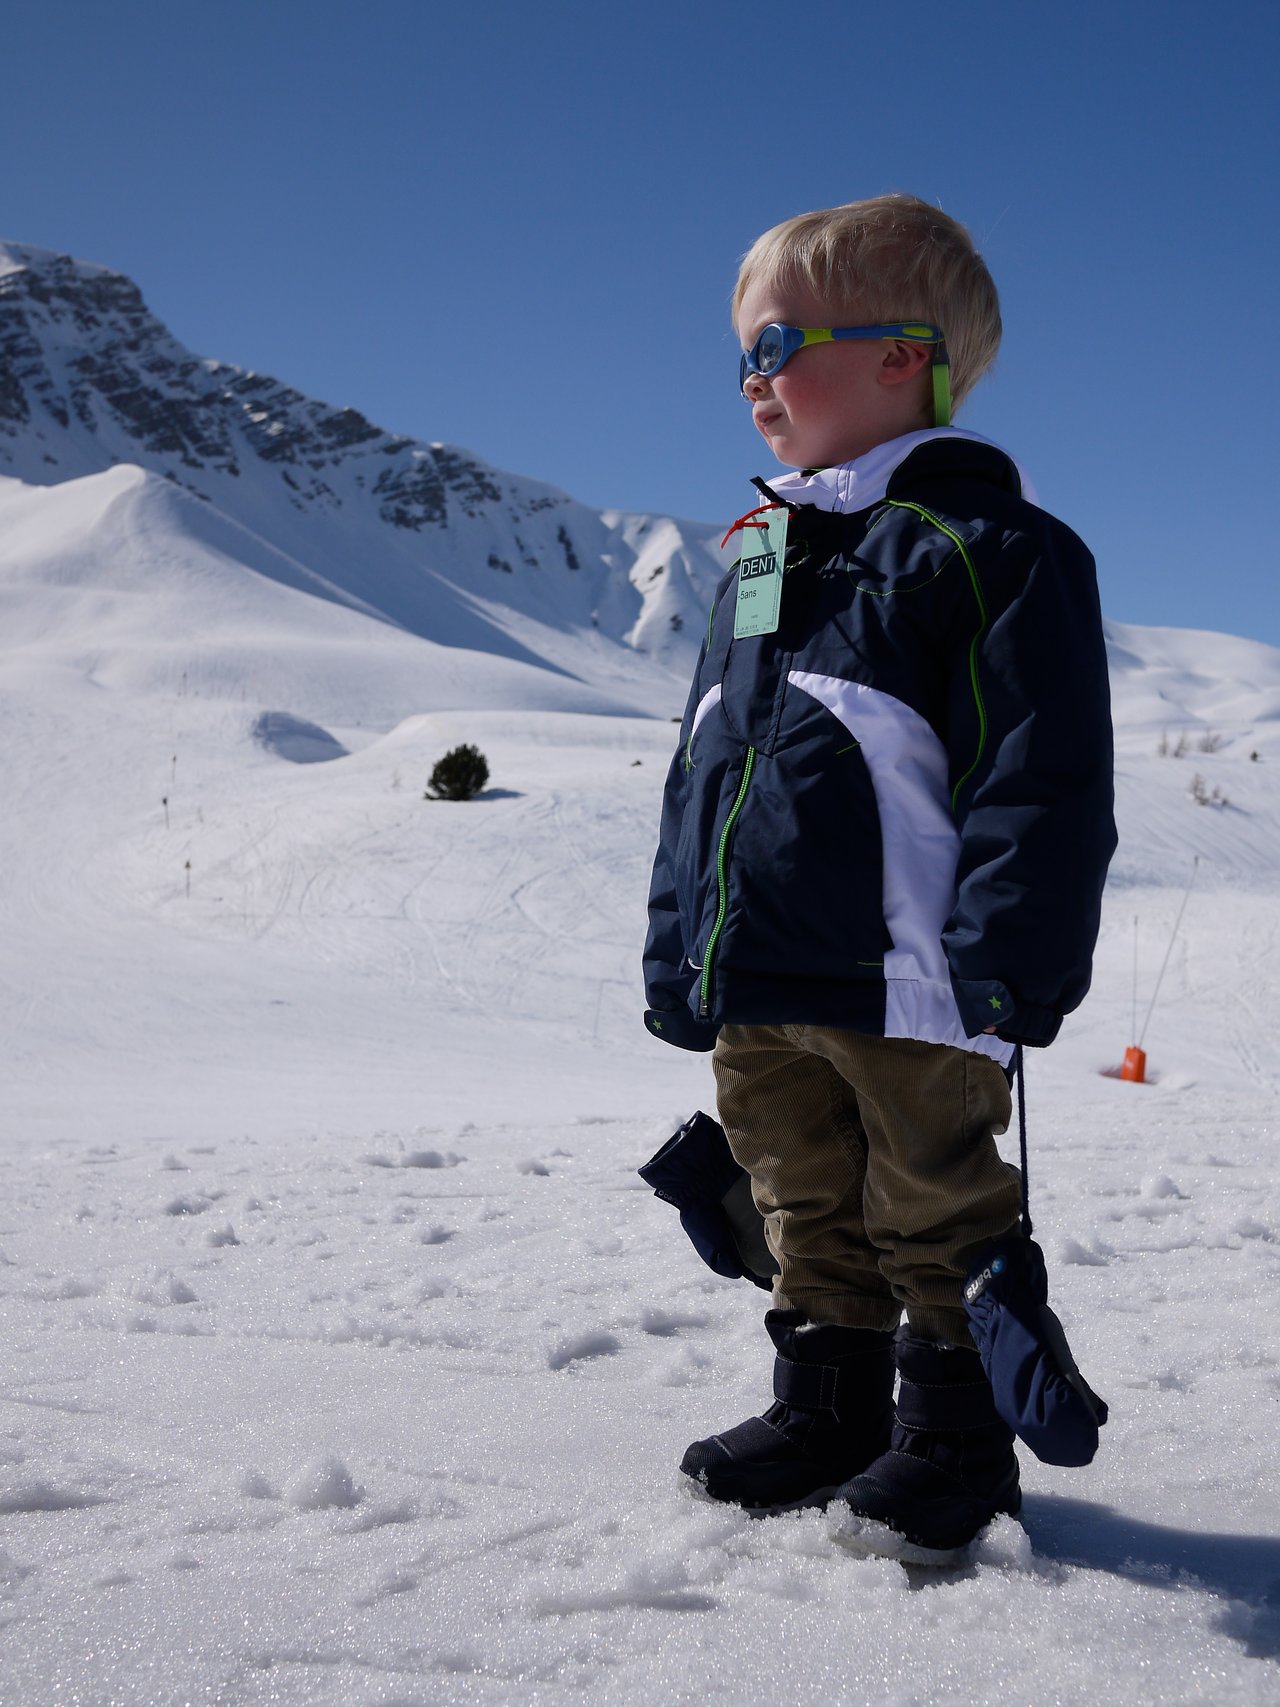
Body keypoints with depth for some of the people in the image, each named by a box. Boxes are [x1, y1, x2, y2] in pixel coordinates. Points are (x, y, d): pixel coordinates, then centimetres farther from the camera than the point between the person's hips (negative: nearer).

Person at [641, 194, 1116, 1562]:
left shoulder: (984, 543, -9)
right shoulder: (757, 559, 15)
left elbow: (1042, 774, -14)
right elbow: (700, 768, 18)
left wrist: (1008, 964, -19)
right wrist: (679, 950, 15)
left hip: (906, 990, -7)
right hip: (755, 987, 8)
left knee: (936, 1217, 7)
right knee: (810, 1217, 19)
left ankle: (949, 1439, 23)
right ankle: (824, 1410, 35)